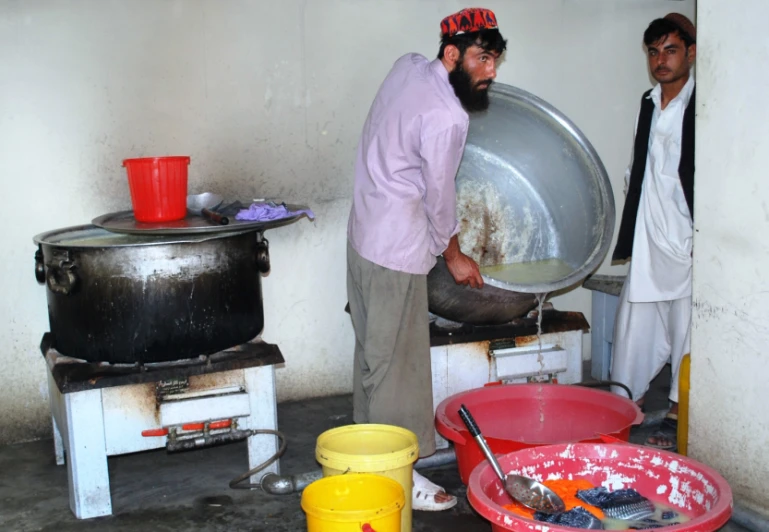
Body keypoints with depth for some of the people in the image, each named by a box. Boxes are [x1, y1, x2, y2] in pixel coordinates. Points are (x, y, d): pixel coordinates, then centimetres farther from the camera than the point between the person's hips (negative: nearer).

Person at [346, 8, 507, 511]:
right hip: (399, 249, -10)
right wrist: (455, 256, 3)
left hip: (365, 233, 10)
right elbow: (439, 195, -12)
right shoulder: (447, 119, -22)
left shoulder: (408, 65, 4)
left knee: (374, 350, 19)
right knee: (397, 363, 0)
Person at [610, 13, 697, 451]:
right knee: (635, 321, 10)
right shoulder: (650, 104, 12)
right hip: (648, 237, 6)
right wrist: (627, 238, 17)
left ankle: (679, 415, 15)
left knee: (686, 328, 3)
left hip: (687, 239, -6)